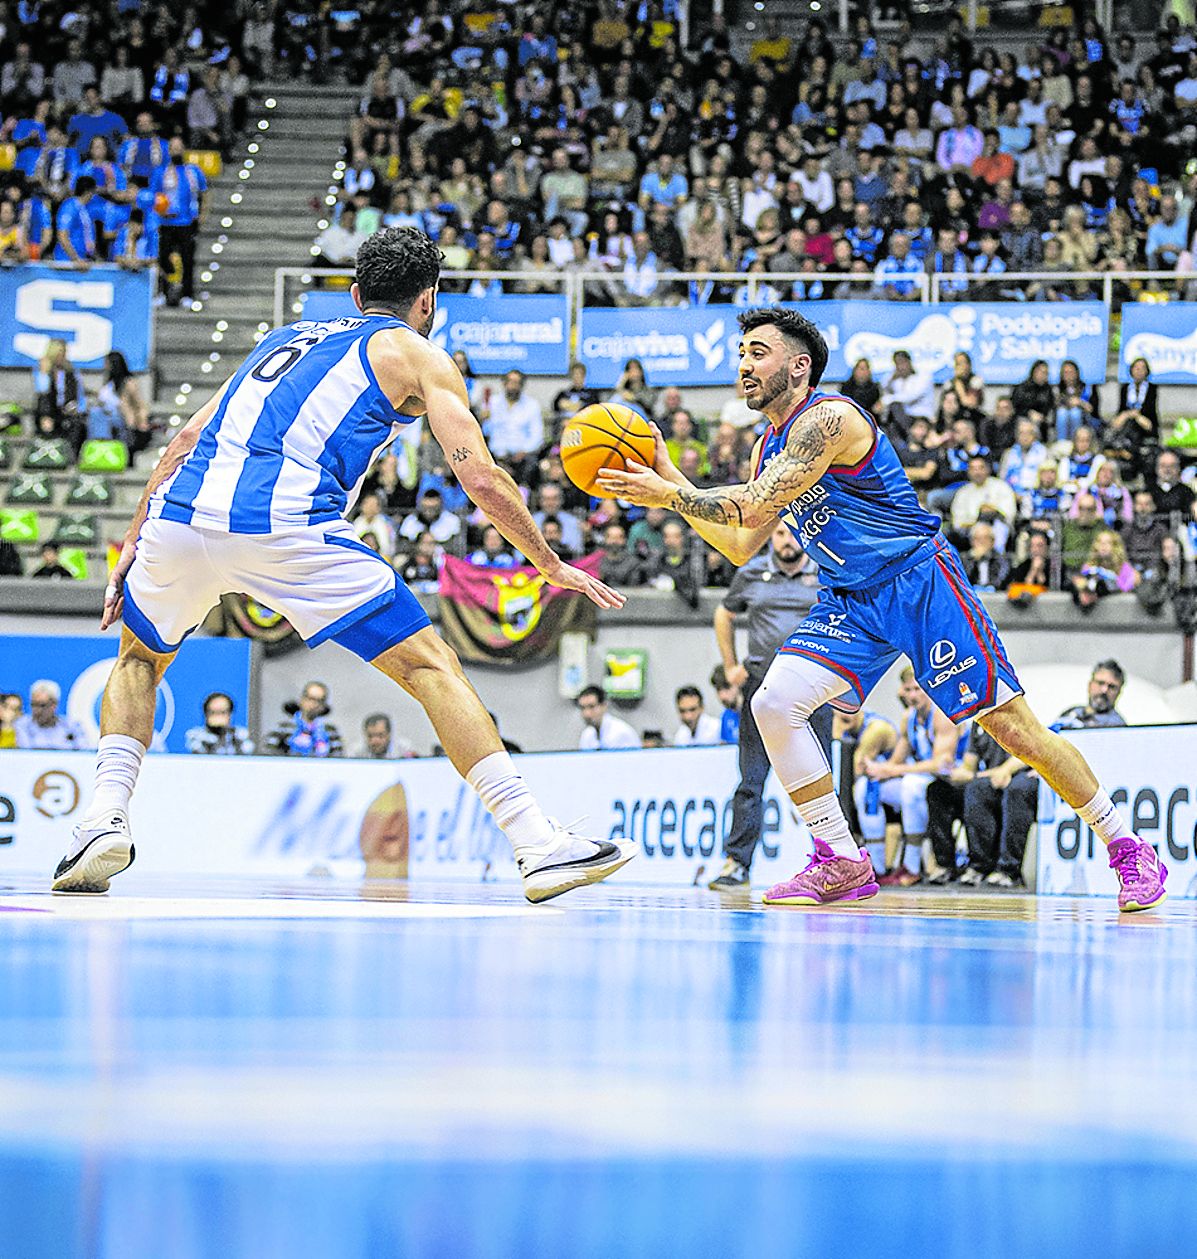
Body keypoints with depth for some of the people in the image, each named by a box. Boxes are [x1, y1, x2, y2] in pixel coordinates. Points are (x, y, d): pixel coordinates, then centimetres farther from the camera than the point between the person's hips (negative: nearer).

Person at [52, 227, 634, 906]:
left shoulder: (285, 336, 33)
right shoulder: (418, 354, 18)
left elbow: (190, 437, 28)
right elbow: (482, 477, 8)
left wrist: (134, 544, 30)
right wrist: (551, 565, 19)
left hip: (180, 516, 5)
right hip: (286, 525, -5)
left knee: (139, 659, 32)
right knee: (431, 667, 4)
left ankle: (105, 819, 12)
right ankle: (539, 844, -4)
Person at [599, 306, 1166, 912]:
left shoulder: (827, 418, -17)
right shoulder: (771, 447, 12)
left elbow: (753, 508, -24)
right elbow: (740, 545, 17)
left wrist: (666, 495, -17)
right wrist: (670, 479, 11)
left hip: (920, 582, -8)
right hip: (849, 605, 8)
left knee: (1013, 725, -8)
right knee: (774, 704, -12)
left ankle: (1128, 850, 5)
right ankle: (840, 862, -3)